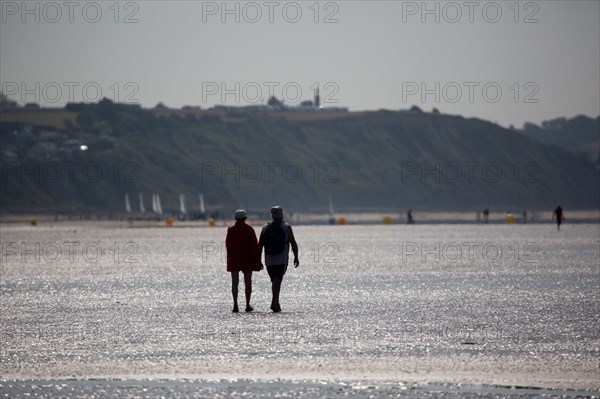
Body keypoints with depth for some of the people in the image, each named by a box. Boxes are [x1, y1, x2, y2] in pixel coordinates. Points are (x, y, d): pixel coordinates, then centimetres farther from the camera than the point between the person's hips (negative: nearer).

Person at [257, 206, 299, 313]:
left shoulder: (265, 228, 7)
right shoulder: (286, 227, 0)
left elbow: (260, 246, 5)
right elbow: (293, 243, -2)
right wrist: (296, 257, 6)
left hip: (269, 261, 3)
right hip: (282, 260, -3)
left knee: (275, 282, 16)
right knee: (277, 281, -10)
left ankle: (277, 304, 22)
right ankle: (274, 303, -25)